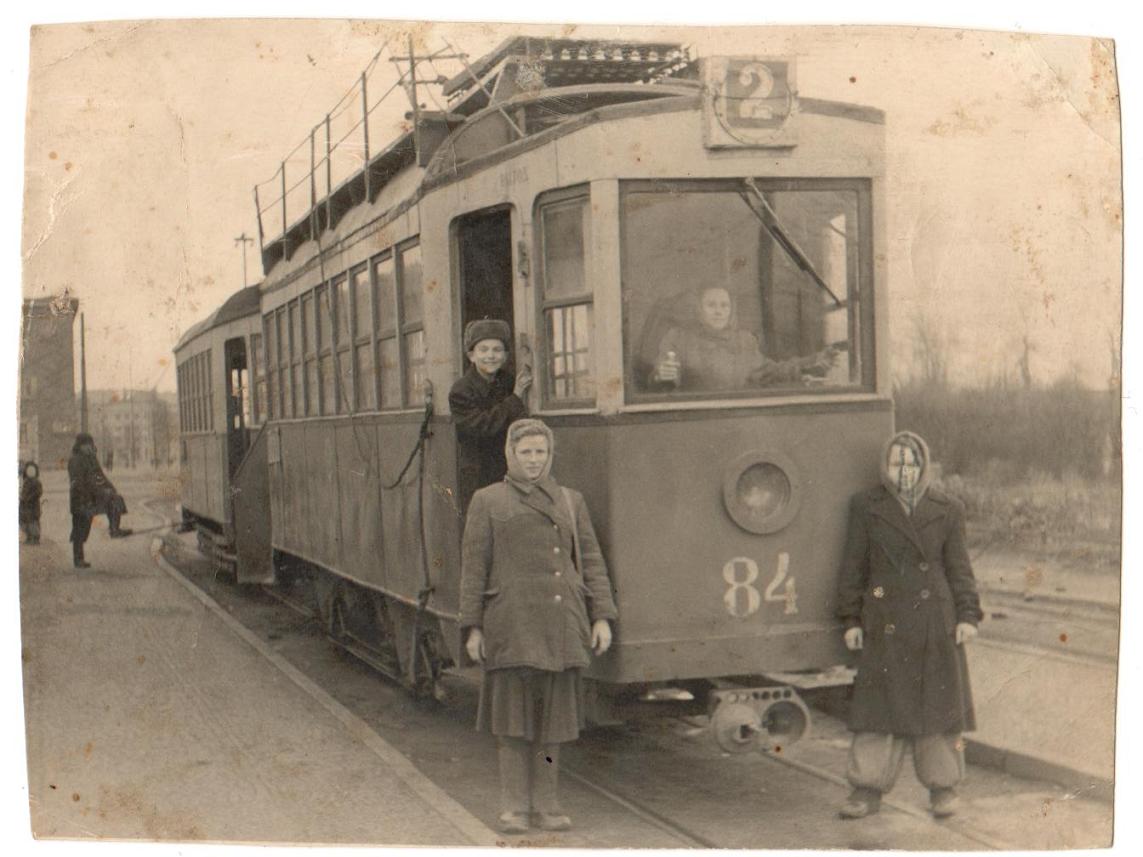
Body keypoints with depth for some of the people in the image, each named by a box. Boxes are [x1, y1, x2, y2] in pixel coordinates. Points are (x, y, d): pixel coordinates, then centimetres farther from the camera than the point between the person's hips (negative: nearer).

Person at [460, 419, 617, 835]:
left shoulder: (571, 501, 13)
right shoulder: (487, 501, 4)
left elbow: (591, 561, 11)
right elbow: (474, 567, 2)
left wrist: (602, 616, 2)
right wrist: (472, 628, -3)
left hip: (561, 627, 3)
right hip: (513, 625, -3)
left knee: (552, 717, 7)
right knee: (514, 715, -1)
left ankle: (547, 804, 16)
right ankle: (514, 807, 8)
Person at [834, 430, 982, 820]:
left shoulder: (946, 511, 4)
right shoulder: (866, 507, 3)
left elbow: (959, 568, 7)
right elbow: (853, 568, 5)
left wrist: (967, 615, -2)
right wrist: (851, 619, 1)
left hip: (935, 621, 0)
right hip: (885, 623, 0)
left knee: (938, 700, 5)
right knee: (880, 700, 1)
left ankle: (943, 787, 17)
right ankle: (868, 789, 8)